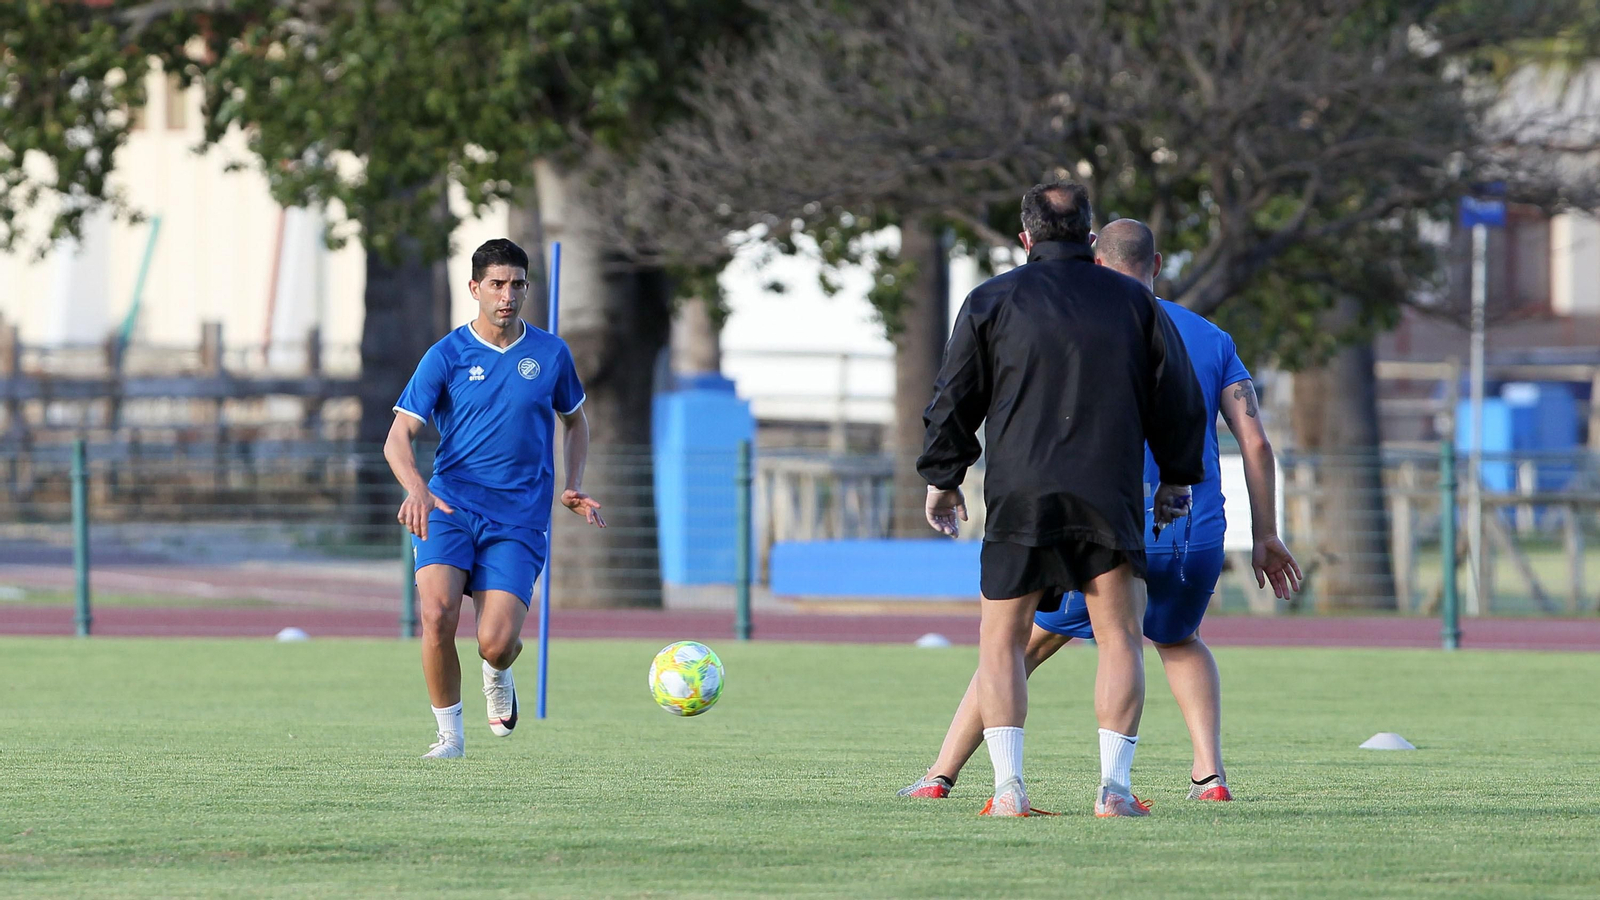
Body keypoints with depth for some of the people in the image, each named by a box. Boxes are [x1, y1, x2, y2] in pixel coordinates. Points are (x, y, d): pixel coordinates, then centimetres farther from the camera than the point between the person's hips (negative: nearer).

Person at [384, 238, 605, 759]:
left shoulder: (550, 354, 7)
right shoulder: (447, 356, 0)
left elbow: (575, 420, 26)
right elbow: (398, 437, -6)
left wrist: (573, 487, 11)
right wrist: (417, 490, -26)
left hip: (518, 519, 1)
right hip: (449, 506, -1)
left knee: (496, 644, -14)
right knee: (437, 614, -24)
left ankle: (498, 674, 26)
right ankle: (449, 734, -4)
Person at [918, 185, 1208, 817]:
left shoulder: (992, 301, 7)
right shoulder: (1134, 302, 10)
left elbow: (956, 397, 8)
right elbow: (1177, 394, 13)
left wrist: (942, 478, 19)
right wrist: (1178, 476, 24)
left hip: (1019, 496, -1)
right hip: (1111, 494, 1)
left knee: (1001, 641, 6)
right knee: (1120, 638, 6)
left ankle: (1008, 787, -6)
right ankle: (1114, 785, -6)